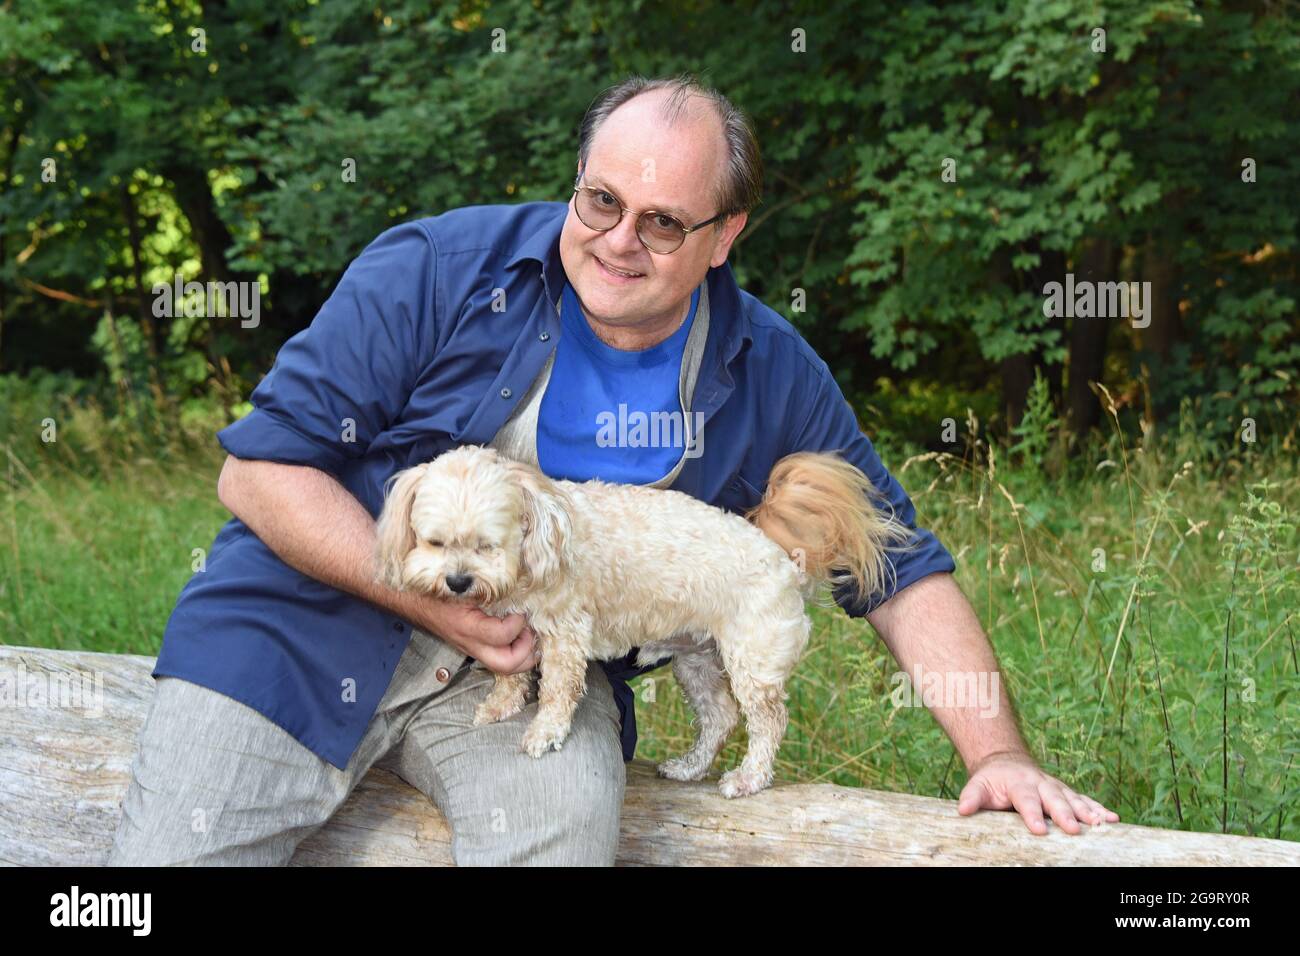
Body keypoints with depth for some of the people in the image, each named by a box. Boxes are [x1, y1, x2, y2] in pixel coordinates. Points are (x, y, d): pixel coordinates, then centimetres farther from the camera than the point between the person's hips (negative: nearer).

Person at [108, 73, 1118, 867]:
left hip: (538, 665, 1)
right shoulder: (435, 271, -9)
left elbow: (901, 571, 6)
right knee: (169, 852, -18)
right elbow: (261, 466, -9)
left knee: (567, 829, -31)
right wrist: (437, 604, -18)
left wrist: (996, 750, -7)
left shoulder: (772, 380, 0)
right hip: (308, 621, -1)